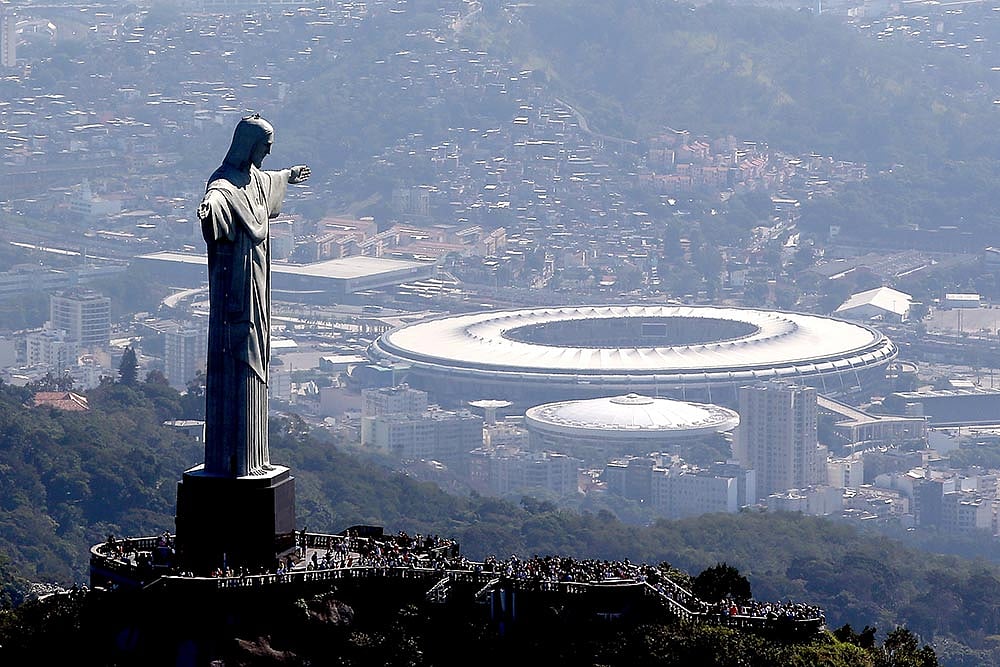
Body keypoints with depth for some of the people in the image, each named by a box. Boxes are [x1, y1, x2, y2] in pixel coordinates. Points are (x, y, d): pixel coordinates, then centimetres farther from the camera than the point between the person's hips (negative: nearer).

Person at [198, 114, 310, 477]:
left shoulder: (255, 178, 13)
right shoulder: (225, 182, -17)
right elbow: (217, 195, -42)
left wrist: (289, 176, 60)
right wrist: (209, 205, -66)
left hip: (255, 287, 10)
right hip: (235, 287, -10)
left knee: (253, 364, 13)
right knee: (234, 366, -9)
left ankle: (250, 455, 19)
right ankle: (229, 459, -8)